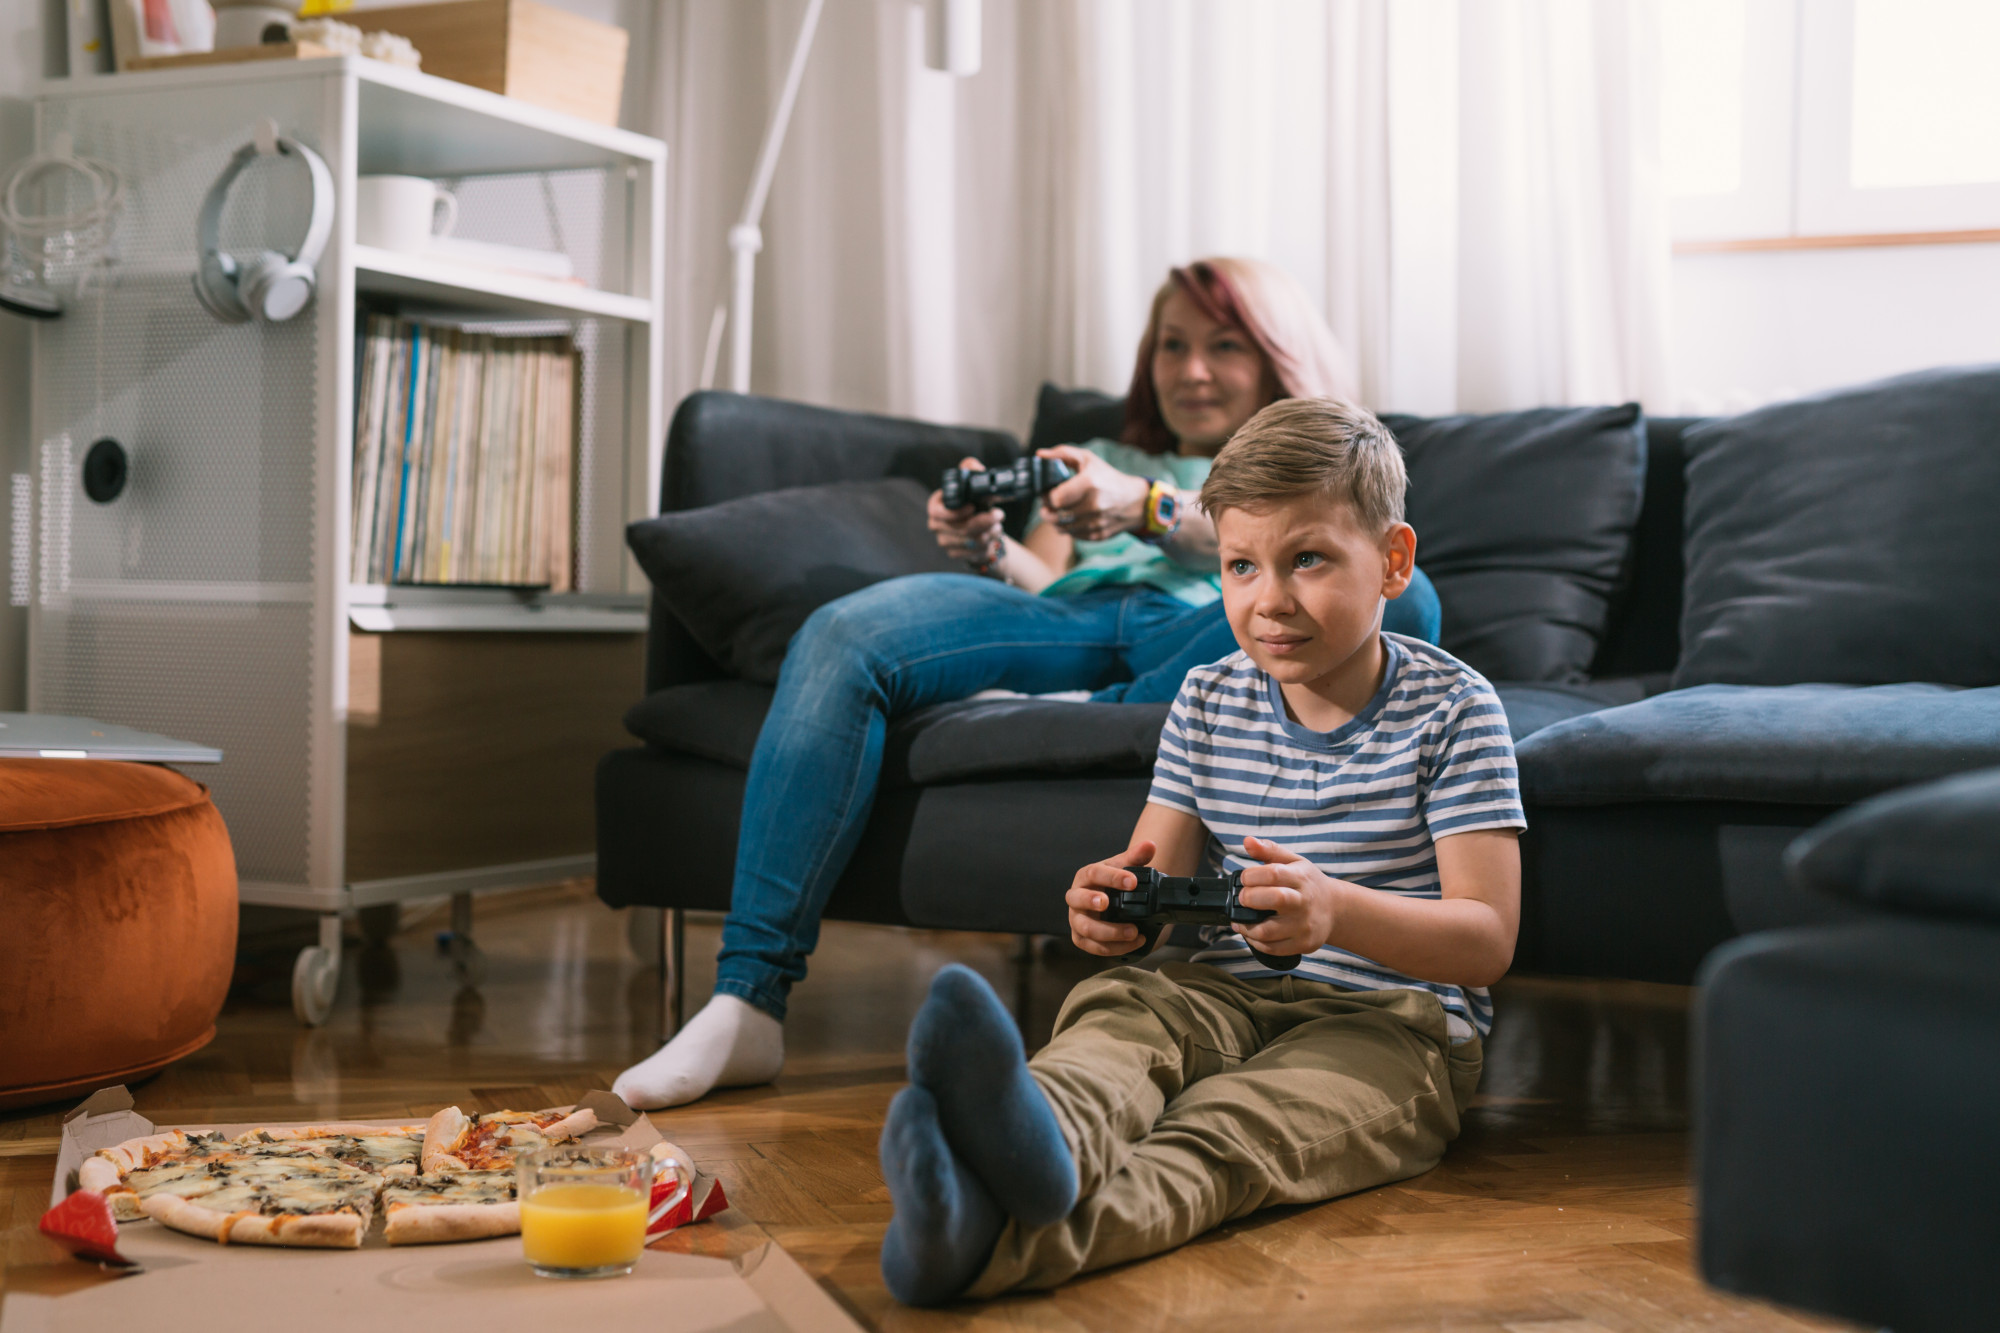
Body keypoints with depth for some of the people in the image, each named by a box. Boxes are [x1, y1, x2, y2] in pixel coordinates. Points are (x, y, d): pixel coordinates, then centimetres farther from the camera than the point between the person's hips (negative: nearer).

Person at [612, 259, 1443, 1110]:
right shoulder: (1101, 461, 39)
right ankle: (746, 1005, -34)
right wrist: (987, 550, -3)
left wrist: (1147, 508, -12)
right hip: (1067, 626, 2)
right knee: (841, 635, -26)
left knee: (1397, 596, -33)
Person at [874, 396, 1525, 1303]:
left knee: (1223, 1134, -35)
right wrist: (1115, 906, -15)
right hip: (1223, 997, 5)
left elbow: (1487, 939, -11)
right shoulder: (1208, 700, 11)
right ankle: (1047, 1140, -68)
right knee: (1117, 1006, -31)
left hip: (1391, 1018, -4)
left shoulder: (1451, 707, -4)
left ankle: (1005, 1239, -66)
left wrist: (1338, 912, -30)